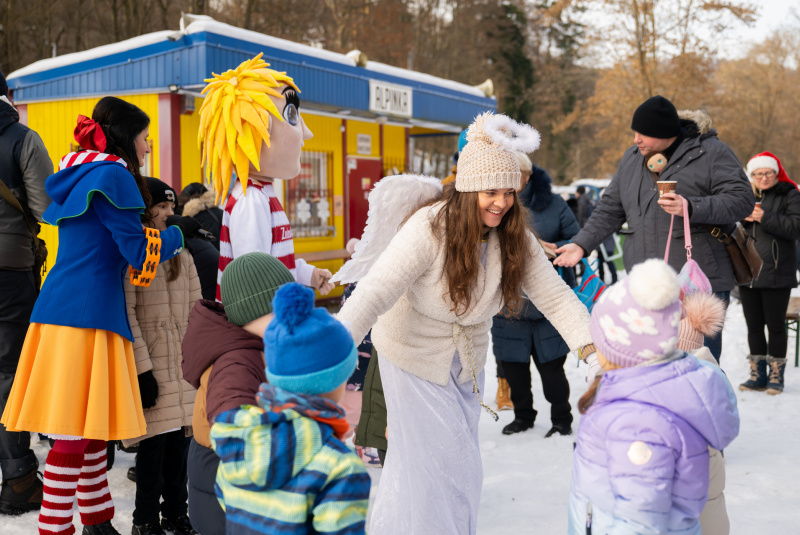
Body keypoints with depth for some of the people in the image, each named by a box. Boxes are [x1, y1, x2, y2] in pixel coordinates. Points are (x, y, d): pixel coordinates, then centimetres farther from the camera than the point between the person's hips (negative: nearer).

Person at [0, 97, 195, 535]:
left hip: (64, 303, 9)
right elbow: (137, 250, -10)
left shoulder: (79, 174, 19)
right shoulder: (111, 174, -8)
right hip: (86, 313, -9)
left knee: (92, 424, 14)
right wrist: (180, 233, 6)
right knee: (76, 431, -7)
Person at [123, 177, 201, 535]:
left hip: (183, 364, 6)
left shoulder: (181, 255, 14)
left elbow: (196, 310, 15)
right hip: (150, 367, -5)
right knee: (153, 442, -4)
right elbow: (126, 316, -11)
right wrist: (142, 370, -14)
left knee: (178, 438, 9)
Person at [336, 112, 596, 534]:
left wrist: (591, 347, -29)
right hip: (415, 357, -6)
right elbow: (374, 293, -35)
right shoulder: (429, 229, -27)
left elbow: (555, 297, -13)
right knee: (432, 463, -3)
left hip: (466, 364, 6)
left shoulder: (516, 238, -11)